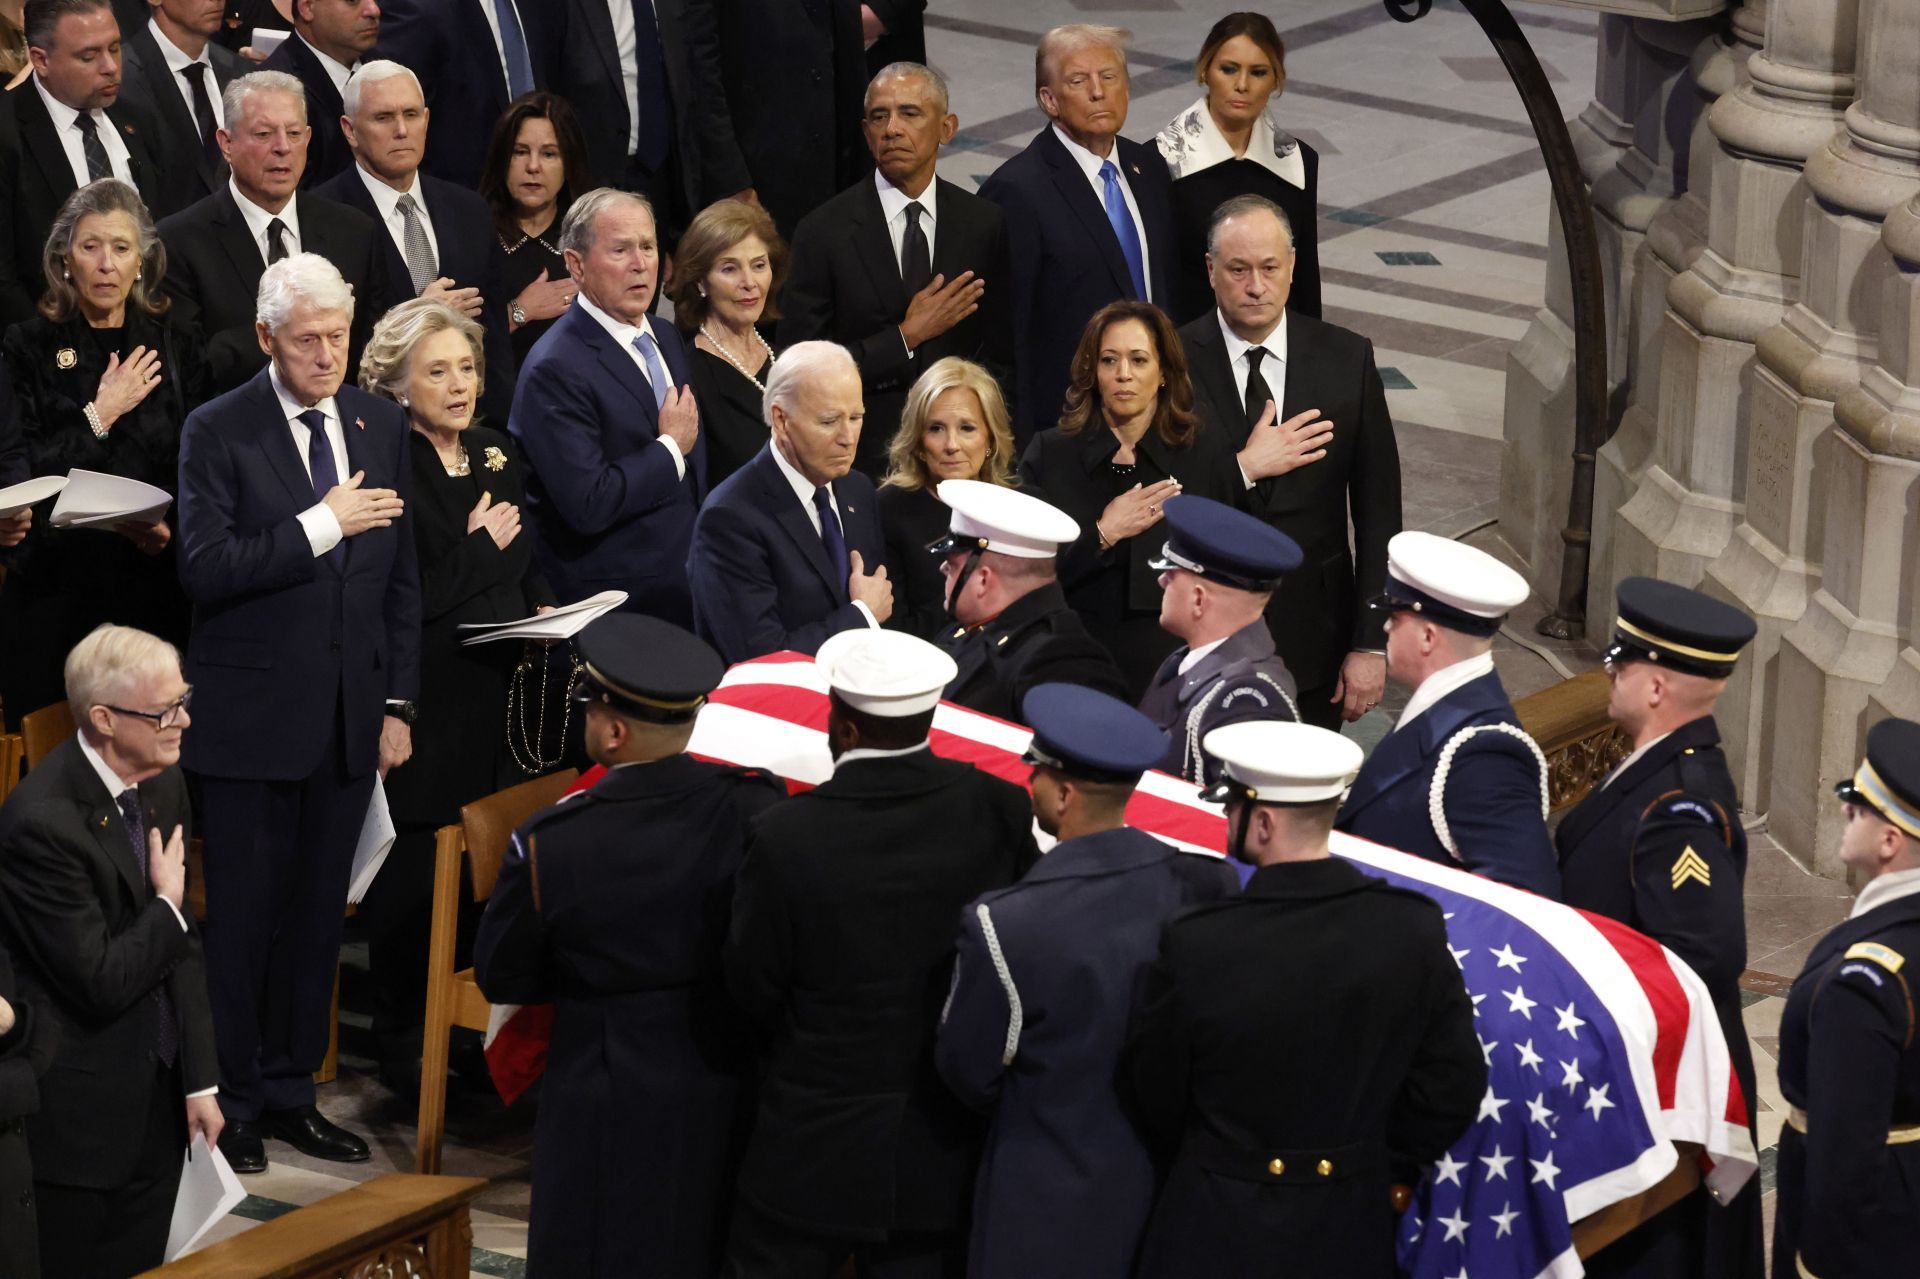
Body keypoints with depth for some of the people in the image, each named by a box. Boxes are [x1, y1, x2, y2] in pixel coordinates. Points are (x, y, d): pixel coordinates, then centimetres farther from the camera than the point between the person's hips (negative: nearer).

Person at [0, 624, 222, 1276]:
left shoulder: (163, 783, 3)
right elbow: (100, 983, -23)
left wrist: (201, 1077, 5)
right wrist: (167, 907, -8)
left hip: (157, 1096, 7)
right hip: (82, 1116, -7)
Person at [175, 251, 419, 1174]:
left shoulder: (380, 425, 7)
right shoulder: (219, 432, -8)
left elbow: (401, 574, 12)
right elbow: (204, 569, -17)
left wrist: (399, 703, 8)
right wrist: (320, 525, -21)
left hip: (351, 712, 5)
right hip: (252, 712, -5)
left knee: (318, 914, 10)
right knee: (244, 915, 2)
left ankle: (291, 1093, 20)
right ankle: (233, 1104, 11)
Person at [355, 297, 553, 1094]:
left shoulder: (497, 458, 14)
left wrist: (545, 615, 6)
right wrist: (482, 547, -6)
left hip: (502, 692, 6)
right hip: (426, 702, -6)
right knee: (415, 878, -2)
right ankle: (402, 1049, 10)